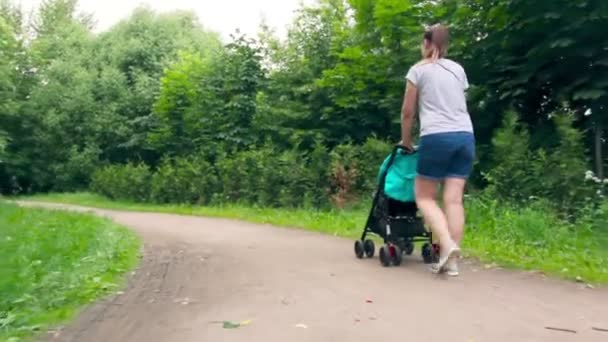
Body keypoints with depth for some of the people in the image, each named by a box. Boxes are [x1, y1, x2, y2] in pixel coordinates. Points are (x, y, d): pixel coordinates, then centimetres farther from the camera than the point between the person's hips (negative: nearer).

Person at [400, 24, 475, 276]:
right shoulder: (458, 69, 20)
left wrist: (406, 140, 20)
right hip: (465, 136, 5)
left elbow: (408, 111, 7)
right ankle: (451, 260, 0)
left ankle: (447, 244, -14)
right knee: (454, 199, 2)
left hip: (436, 137, -5)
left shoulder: (419, 69, 6)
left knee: (425, 197, 6)